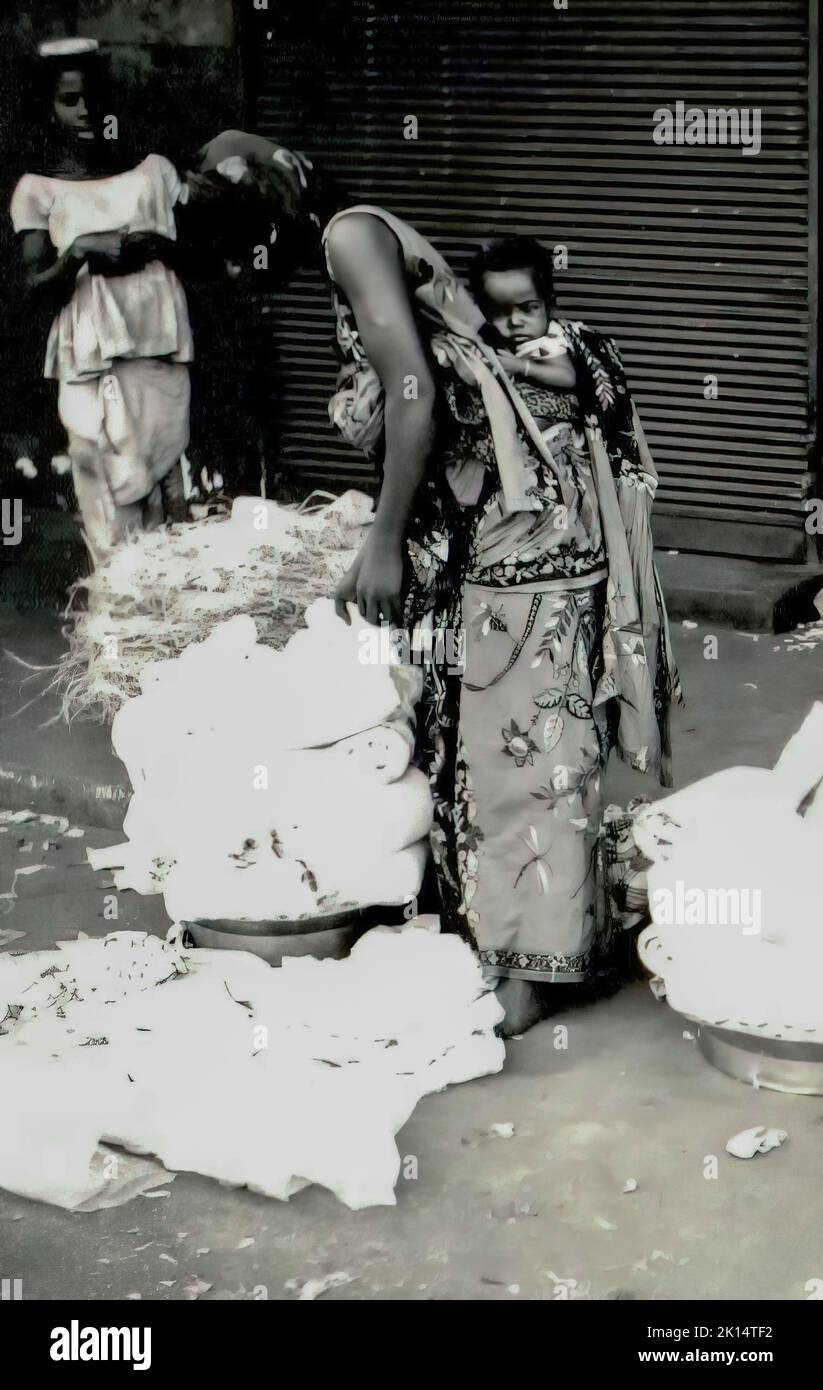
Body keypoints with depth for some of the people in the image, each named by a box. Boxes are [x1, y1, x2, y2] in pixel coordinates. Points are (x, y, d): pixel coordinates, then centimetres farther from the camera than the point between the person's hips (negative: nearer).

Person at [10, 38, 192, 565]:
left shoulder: (151, 170, 9)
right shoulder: (38, 190, 4)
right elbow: (37, 287, -1)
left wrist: (151, 244, -8)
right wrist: (80, 251, -18)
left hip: (161, 347, 2)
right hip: (94, 358, -2)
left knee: (170, 480, 0)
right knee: (114, 494, -4)